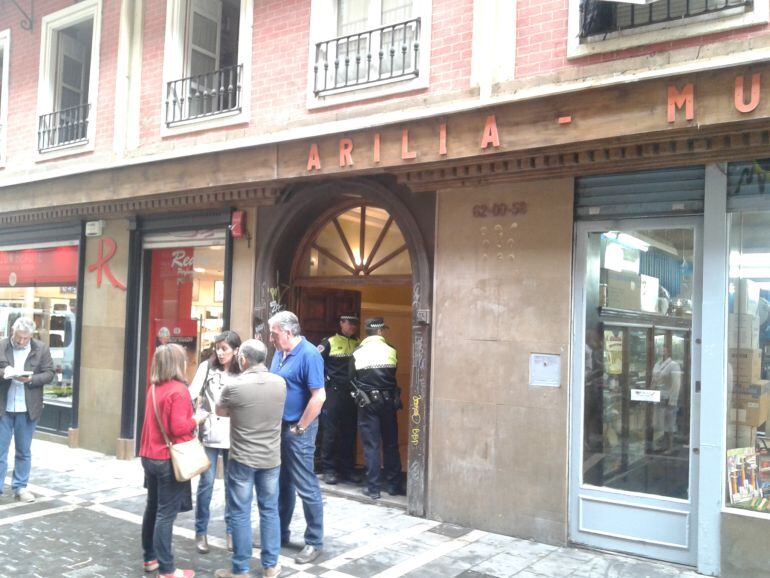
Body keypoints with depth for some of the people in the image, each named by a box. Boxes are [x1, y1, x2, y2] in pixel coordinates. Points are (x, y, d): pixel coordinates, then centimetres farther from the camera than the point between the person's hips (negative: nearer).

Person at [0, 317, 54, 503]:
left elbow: (49, 374, -1)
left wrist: (31, 379, -18)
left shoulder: (42, 349, -1)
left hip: (28, 409, 1)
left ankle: (20, 487, 21)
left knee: (24, 451, 11)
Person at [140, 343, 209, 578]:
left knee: (153, 507, 18)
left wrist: (190, 415, 13)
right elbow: (178, 427, -23)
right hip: (170, 460, -8)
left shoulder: (154, 387, 8)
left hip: (150, 456, 9)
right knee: (166, 513, -2)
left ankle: (150, 558, 30)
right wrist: (197, 418, -7)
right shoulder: (178, 390, -18)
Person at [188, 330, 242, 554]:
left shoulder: (242, 373, 1)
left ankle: (231, 531, 23)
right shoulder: (207, 367, 0)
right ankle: (201, 532, 15)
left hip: (233, 436, 1)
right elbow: (193, 392, -7)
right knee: (206, 483, 1)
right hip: (209, 433, -1)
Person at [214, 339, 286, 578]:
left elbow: (219, 411, 2)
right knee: (270, 511, 13)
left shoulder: (234, 386, -16)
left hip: (242, 459, -3)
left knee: (240, 514, 7)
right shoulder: (280, 383, -5)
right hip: (271, 458, 4)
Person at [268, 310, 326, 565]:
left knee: (306, 487, 1)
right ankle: (280, 533, 32)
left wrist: (299, 428, -15)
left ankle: (315, 542, 12)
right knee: (282, 484, 18)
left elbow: (319, 396, -22)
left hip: (297, 429, -8)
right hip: (278, 426, 8)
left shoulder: (309, 355, -18)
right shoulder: (280, 352, 7)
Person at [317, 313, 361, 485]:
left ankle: (348, 469, 18)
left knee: (350, 432, 9)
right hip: (333, 392, -4)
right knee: (330, 432, -1)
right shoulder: (330, 343, -2)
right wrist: (325, 379, -6)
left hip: (352, 393, 4)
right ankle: (328, 469, 7)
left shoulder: (359, 344, 10)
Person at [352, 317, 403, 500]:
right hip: (388, 401, 1)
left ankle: (373, 488, 3)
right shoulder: (391, 351, -2)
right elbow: (393, 375, 7)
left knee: (371, 445, 3)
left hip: (367, 402, -1)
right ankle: (394, 485, 17)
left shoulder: (357, 353, -3)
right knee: (391, 444, 11)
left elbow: (352, 379, 4)